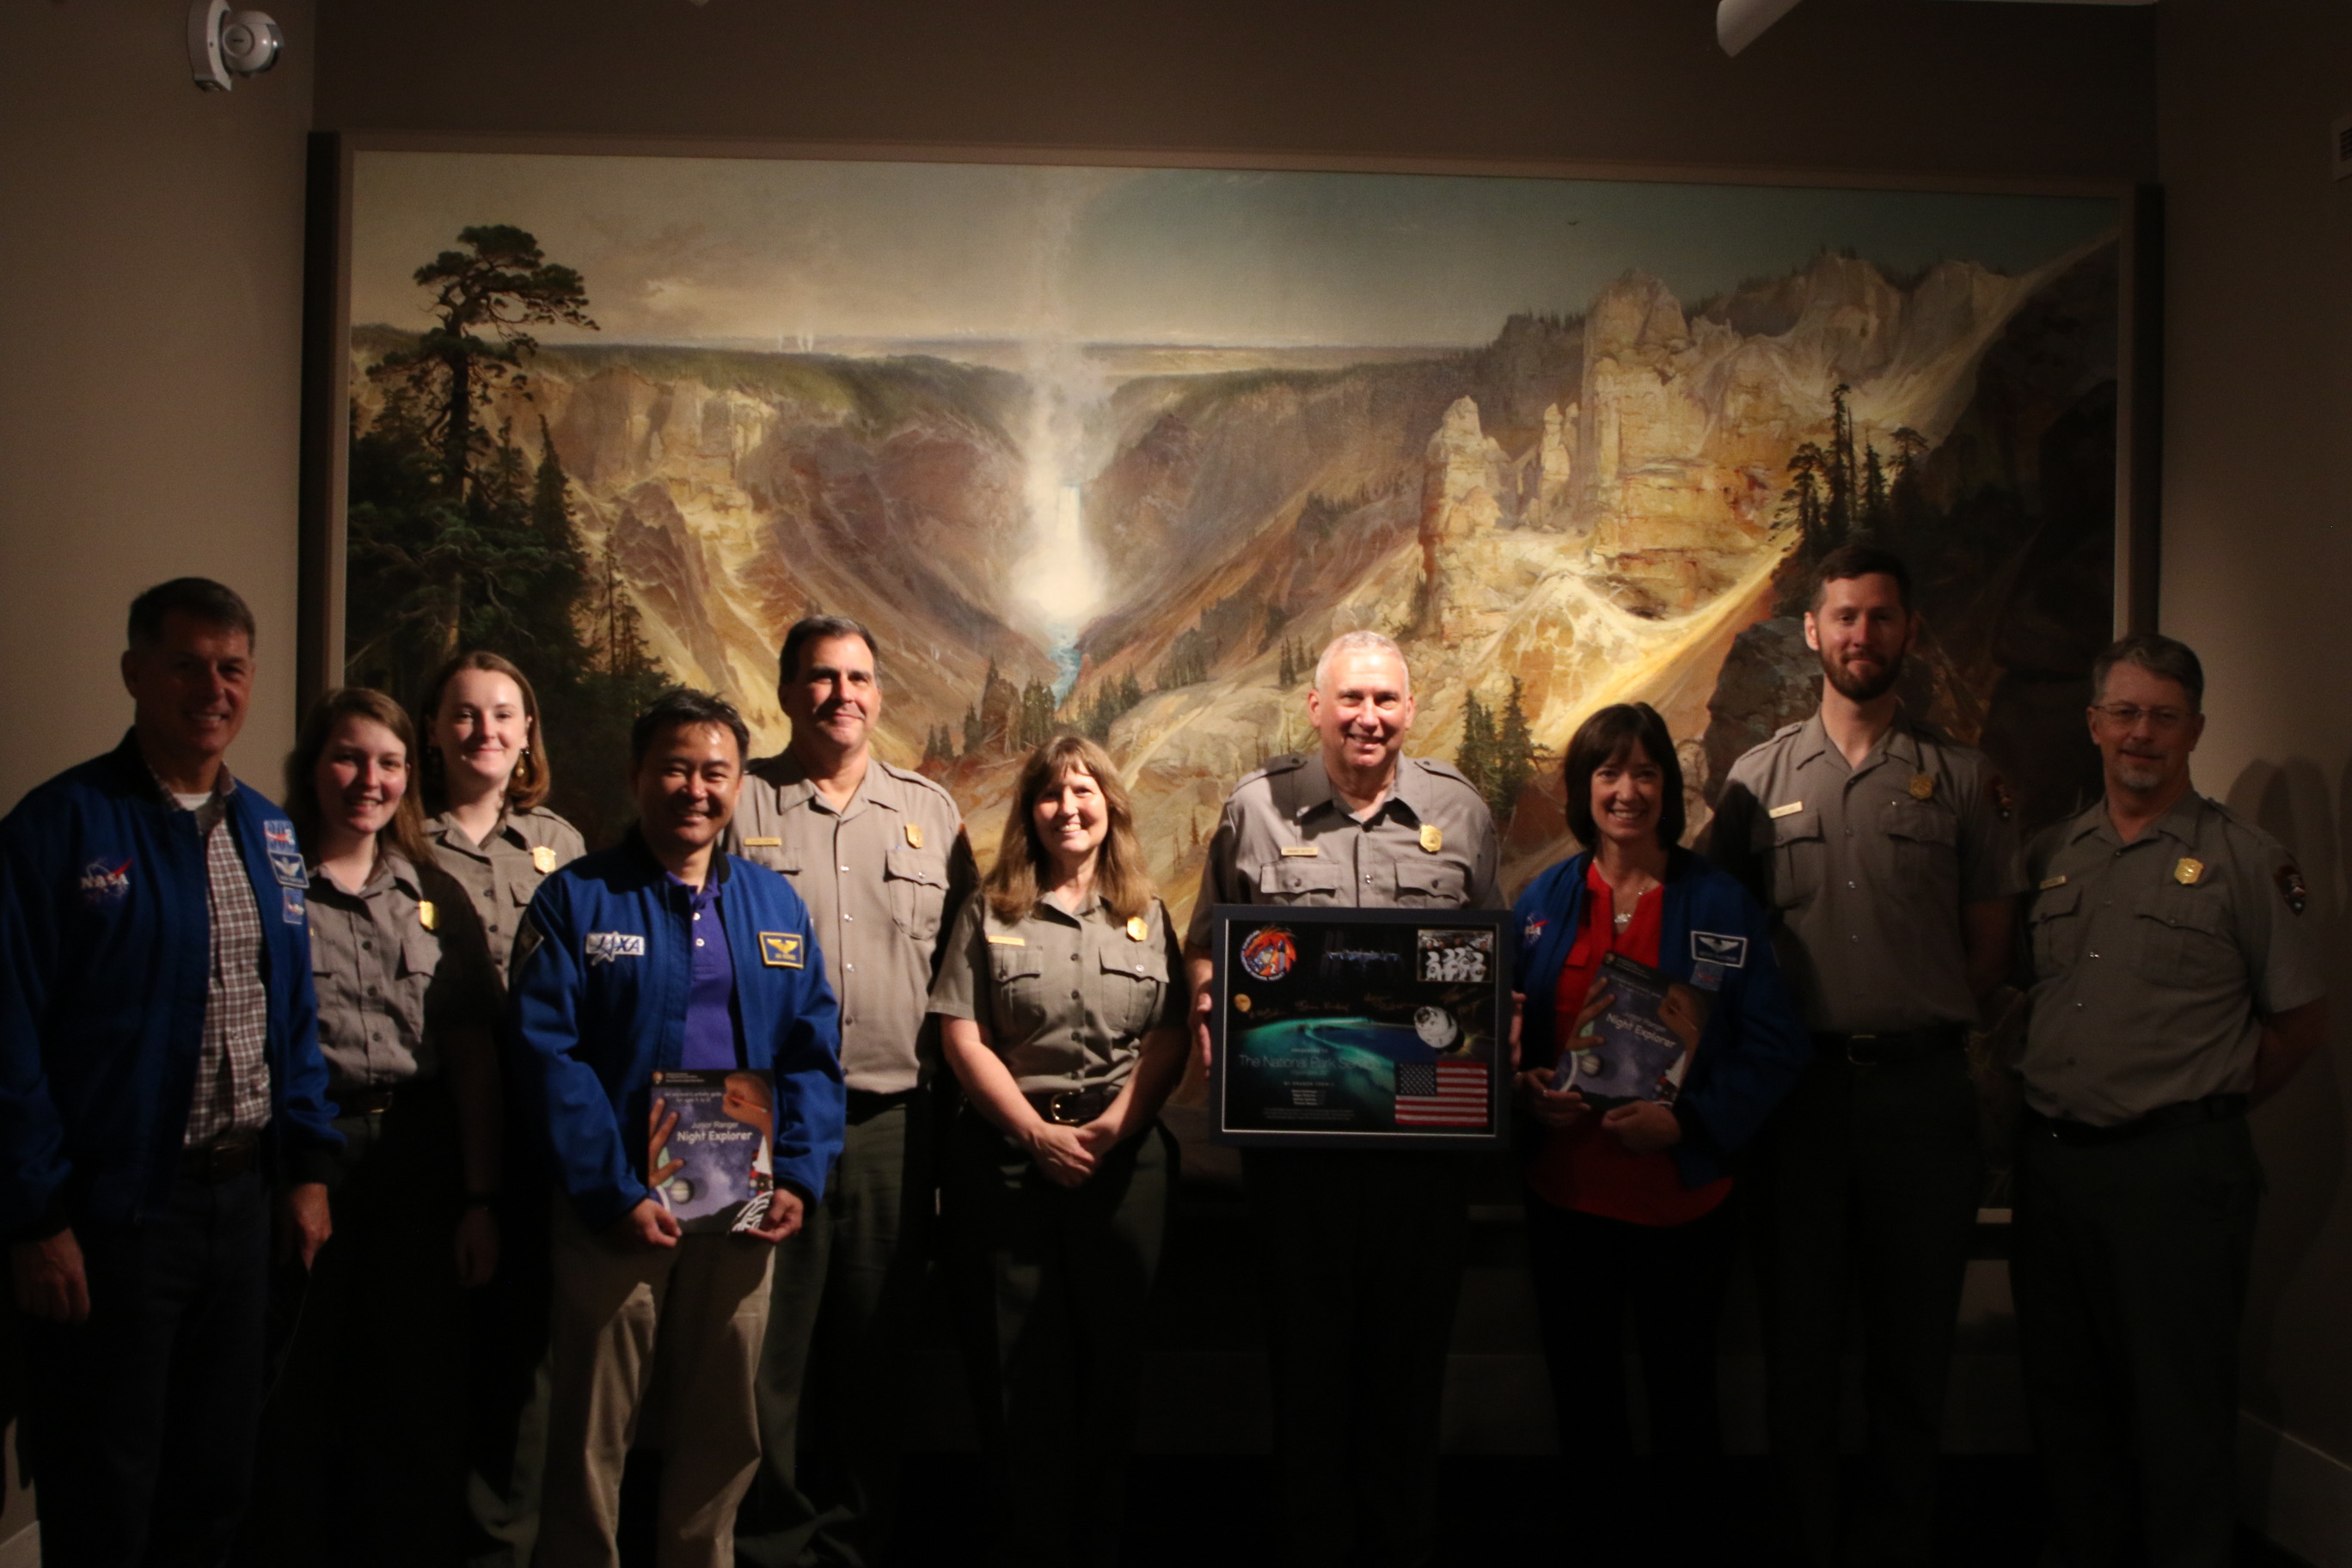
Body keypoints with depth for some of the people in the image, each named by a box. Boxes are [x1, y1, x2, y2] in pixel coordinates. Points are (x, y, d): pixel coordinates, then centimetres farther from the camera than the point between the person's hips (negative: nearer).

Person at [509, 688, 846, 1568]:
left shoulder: (774, 905, 9)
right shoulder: (576, 899, -3)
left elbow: (814, 1052, 7)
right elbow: (547, 1056, -10)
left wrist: (799, 1177, -5)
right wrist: (613, 1195, -16)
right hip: (616, 1213, -3)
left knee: (722, 1431, 13)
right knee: (592, 1432, 7)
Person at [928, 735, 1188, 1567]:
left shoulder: (1148, 916, 9)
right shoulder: (990, 913, 5)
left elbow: (1170, 1040, 2)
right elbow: (963, 1038, -2)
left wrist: (1113, 1128, -12)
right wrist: (1038, 1133, -10)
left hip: (1124, 1153, 1)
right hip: (1010, 1151, -1)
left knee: (1112, 1351, 5)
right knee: (1017, 1355, 2)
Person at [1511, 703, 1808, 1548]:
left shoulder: (1722, 905, -5)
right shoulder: (1545, 901, 3)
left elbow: (1775, 1045, -9)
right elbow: (1503, 1028, 8)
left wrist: (1687, 1120, -21)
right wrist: (1525, 1090, -12)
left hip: (1683, 1197, -2)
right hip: (1566, 1192, 2)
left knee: (1682, 1388, 14)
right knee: (1580, 1386, 15)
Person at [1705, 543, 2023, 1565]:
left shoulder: (1963, 780, 5)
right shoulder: (1757, 779, 7)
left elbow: (1989, 946, 7)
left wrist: (1918, 1028, 1)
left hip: (1920, 1087, 0)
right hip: (1800, 1086, 1)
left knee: (1914, 1338, 7)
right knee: (1799, 1335, 8)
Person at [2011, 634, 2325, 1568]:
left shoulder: (2245, 860, -2)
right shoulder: (2051, 858, 11)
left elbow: (2301, 1020, 2)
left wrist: (2205, 1110, 1)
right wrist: (2040, 1107, 7)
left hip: (2175, 1168, -5)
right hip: (2050, 1162, 5)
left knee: (2179, 1410, 1)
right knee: (2063, 1394, 14)